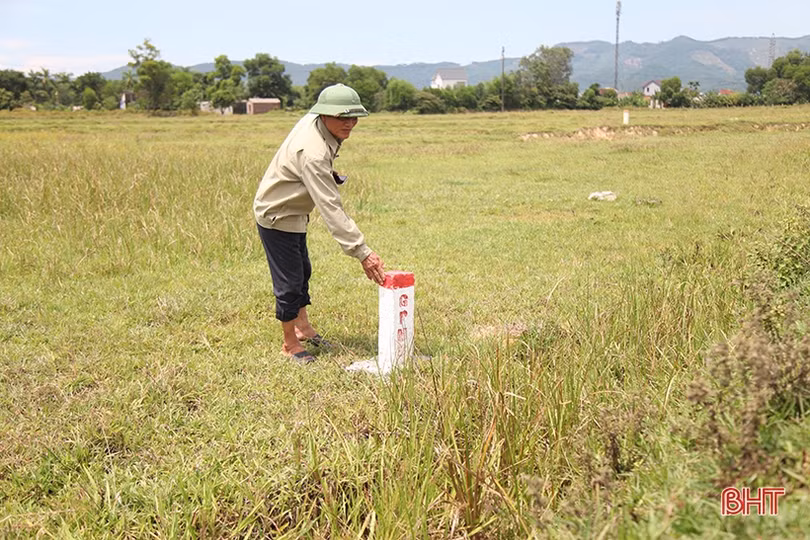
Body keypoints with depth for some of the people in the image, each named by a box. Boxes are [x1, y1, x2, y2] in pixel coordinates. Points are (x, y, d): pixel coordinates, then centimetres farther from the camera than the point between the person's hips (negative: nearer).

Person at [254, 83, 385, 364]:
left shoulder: (312, 120, -7)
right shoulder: (313, 152, -35)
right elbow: (331, 209, -40)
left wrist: (329, 176, 1)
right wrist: (362, 252, -41)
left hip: (292, 212, 11)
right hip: (277, 217, -11)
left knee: (302, 270, 23)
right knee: (289, 283, -1)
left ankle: (303, 327, 41)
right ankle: (290, 344, 17)